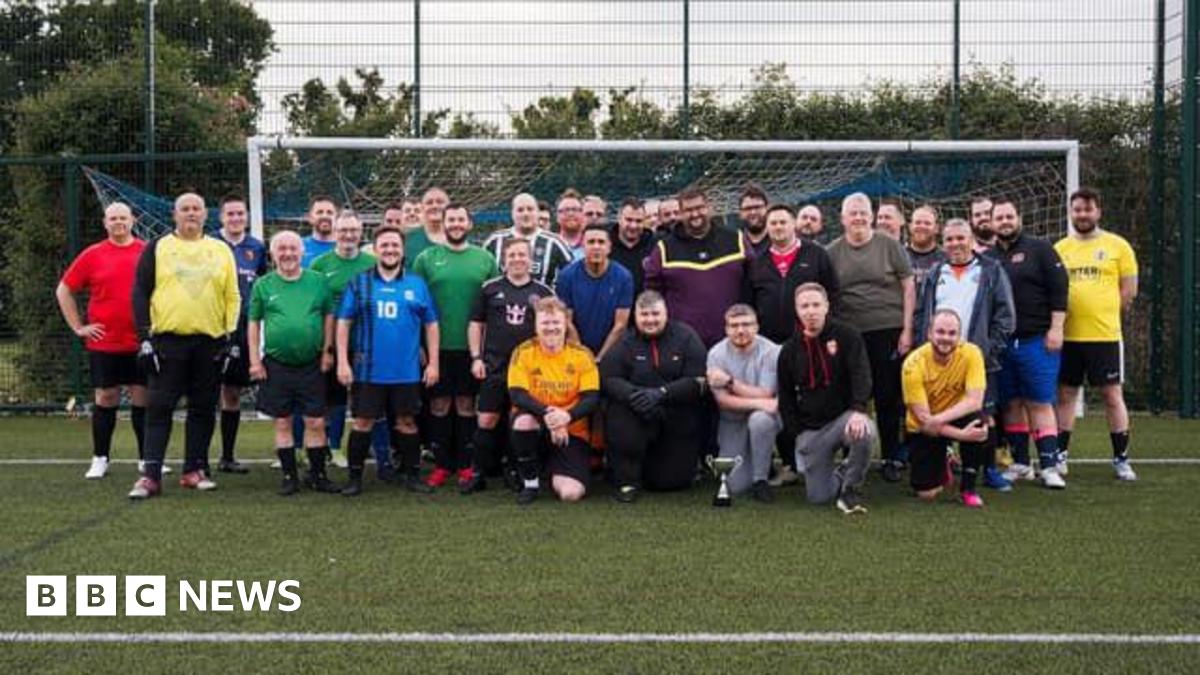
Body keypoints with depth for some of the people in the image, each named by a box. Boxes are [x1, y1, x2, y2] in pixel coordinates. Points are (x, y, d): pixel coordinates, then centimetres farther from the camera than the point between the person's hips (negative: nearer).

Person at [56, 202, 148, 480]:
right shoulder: (92, 255, 2)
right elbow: (64, 291, 8)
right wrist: (78, 327, 3)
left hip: (142, 342, 0)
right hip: (103, 342, 0)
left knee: (143, 397, 4)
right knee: (105, 398, 4)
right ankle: (100, 459, 13)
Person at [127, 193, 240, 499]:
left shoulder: (221, 251, 12)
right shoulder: (157, 249, 6)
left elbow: (233, 296, 12)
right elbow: (140, 293, 2)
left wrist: (230, 336, 3)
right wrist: (145, 337, -7)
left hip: (210, 343, 2)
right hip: (167, 340, -2)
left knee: (203, 409, 6)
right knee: (159, 408, -4)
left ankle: (194, 470, 16)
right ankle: (150, 475, -4)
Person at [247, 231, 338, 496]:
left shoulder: (318, 281, 3)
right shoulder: (263, 285, 2)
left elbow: (329, 316, 9)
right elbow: (253, 323, 6)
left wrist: (328, 350, 2)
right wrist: (254, 360, 0)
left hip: (311, 364, 0)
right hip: (276, 365, 0)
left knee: (316, 422, 1)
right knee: (282, 423, 6)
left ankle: (317, 474, 13)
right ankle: (289, 476, 15)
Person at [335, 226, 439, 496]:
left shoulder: (417, 285, 5)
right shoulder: (358, 283, 2)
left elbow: (431, 324, 8)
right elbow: (343, 323, 1)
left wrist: (433, 362, 4)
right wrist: (343, 361, -5)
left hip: (407, 371, 1)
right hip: (368, 370, -1)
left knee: (406, 421, 8)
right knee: (362, 421, 3)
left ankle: (413, 475, 17)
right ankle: (355, 476, 12)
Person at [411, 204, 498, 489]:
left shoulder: (485, 259, 6)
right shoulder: (426, 258, 3)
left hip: (472, 346, 1)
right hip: (437, 346, 0)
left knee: (467, 404, 6)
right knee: (439, 404, 4)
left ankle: (465, 465, 15)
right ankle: (441, 464, 13)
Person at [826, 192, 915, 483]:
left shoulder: (889, 246, 2)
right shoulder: (832, 252, 7)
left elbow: (908, 287, 3)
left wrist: (907, 329, -3)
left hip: (888, 331, -1)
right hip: (848, 334, 1)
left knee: (888, 396, 3)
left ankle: (891, 458, 13)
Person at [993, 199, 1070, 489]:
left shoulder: (1039, 249, 2)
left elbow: (1059, 289, -4)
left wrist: (1056, 328, -10)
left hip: (1037, 340, -4)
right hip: (1002, 343, 4)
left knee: (1040, 404, -6)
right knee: (1012, 404, 7)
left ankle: (1049, 466, -4)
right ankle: (1020, 464, 15)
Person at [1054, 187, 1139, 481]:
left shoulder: (1117, 245, 1)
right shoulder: (1059, 248, 8)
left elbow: (1129, 290, 2)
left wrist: (1103, 313, -1)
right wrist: (1061, 315, -2)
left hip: (1105, 335, -2)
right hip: (1068, 336, 2)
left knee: (1112, 395, 2)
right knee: (1065, 395, 8)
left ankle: (1121, 459, 10)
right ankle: (1060, 456, 16)